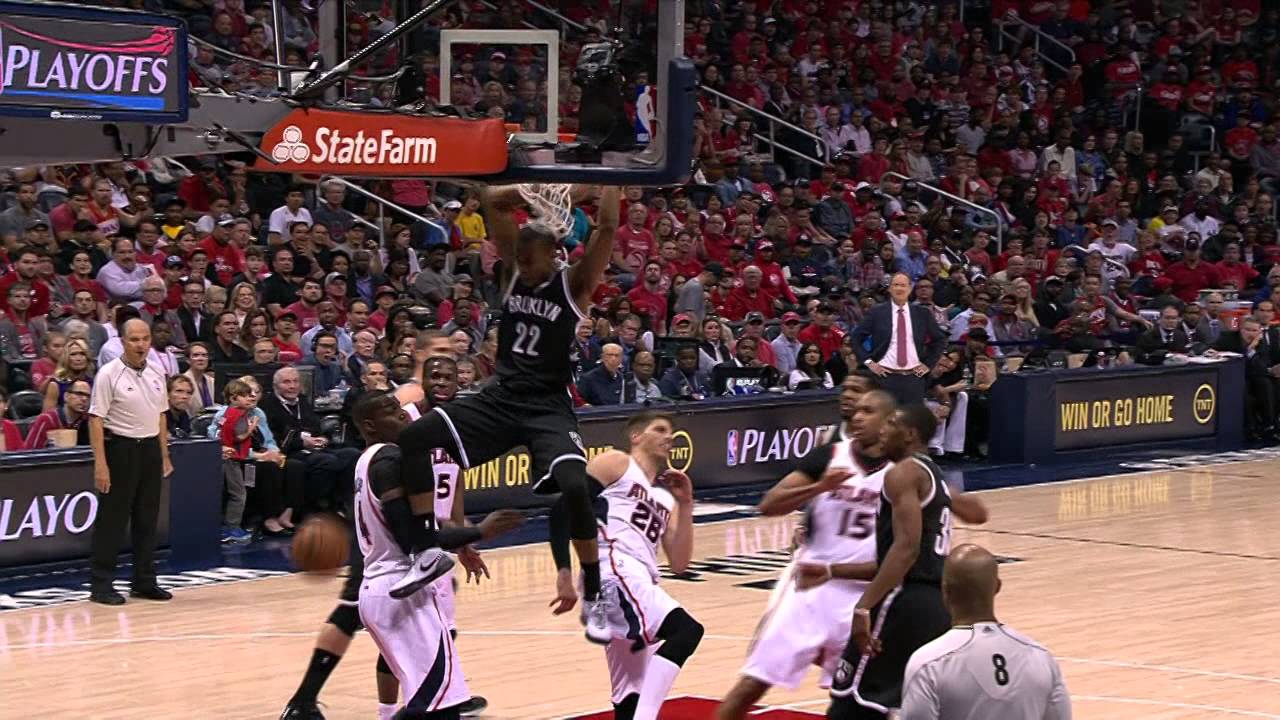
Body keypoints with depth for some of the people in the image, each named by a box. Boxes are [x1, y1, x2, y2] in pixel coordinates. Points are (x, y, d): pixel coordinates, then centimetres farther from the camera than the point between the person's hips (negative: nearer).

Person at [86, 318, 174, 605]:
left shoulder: (155, 375, 8)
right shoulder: (109, 374, -11)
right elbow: (96, 420, -13)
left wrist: (164, 456, 14)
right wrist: (100, 464, -18)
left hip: (150, 449, 6)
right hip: (121, 449, -6)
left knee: (147, 519, 10)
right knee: (112, 520, -3)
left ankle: (144, 582, 19)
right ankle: (100, 584, 2)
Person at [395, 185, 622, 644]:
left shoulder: (573, 285, -5)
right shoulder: (515, 275, 7)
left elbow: (607, 229, -18)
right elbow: (495, 203, 1)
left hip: (549, 408, -5)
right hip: (502, 397, 5)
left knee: (574, 488, -28)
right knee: (413, 437, -13)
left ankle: (594, 597, -11)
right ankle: (428, 552, -8)